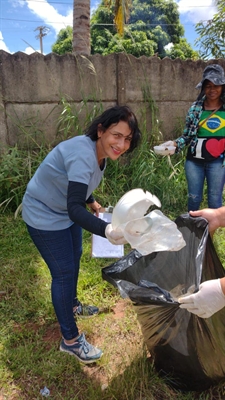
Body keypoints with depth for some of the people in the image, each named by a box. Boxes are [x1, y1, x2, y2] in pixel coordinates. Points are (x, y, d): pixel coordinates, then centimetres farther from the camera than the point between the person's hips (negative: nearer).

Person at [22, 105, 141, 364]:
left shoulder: (99, 151, -6)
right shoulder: (83, 155, -35)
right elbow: (74, 208, -45)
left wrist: (91, 201, 14)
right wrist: (107, 231, -59)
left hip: (65, 211, 9)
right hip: (44, 216, -9)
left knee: (74, 258, 23)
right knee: (64, 272, -1)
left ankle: (72, 305, 50)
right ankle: (70, 340, 20)